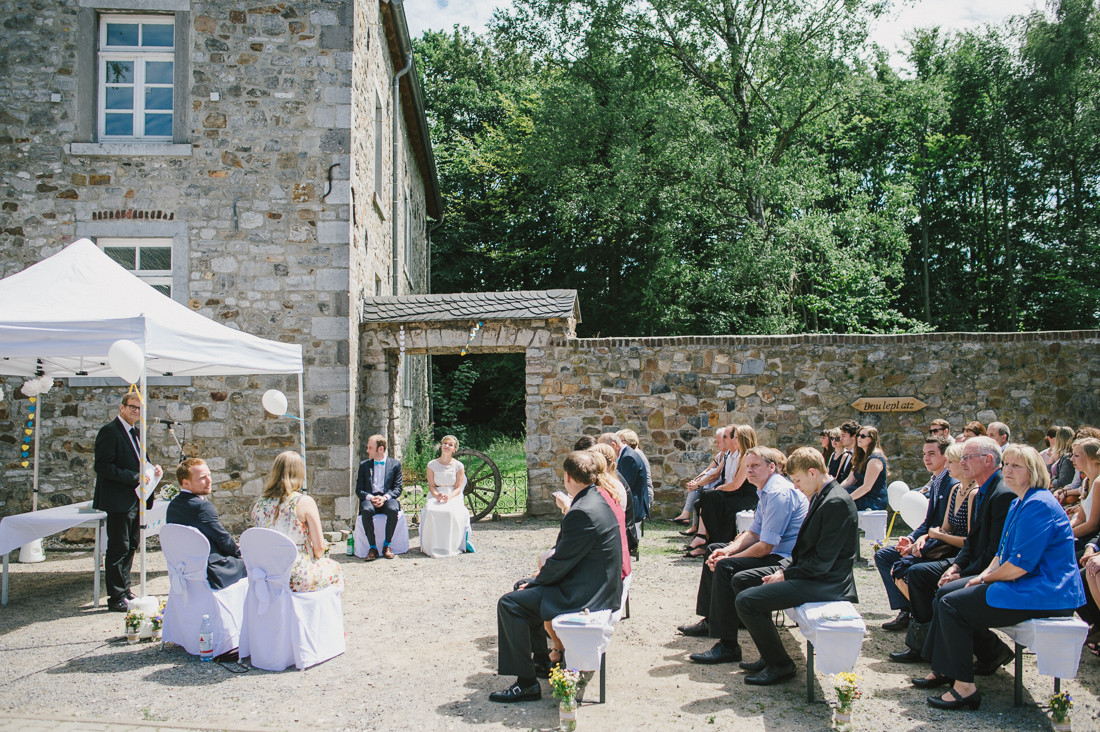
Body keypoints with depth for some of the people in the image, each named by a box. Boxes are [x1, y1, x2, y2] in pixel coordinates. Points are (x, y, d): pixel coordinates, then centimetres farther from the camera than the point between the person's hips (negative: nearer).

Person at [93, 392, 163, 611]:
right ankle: (116, 597, 4)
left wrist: (153, 468, 3)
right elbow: (103, 466, -19)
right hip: (119, 500, -9)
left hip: (135, 500, 9)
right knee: (118, 549, -4)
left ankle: (124, 590, 25)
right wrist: (135, 477, -22)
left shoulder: (136, 432, 15)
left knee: (131, 546, 15)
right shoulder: (109, 431, -11)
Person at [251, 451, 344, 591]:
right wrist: (313, 558, 12)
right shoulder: (304, 502, -14)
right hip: (298, 579, -5)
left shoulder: (259, 504, 0)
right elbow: (319, 547, -11)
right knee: (333, 567, 26)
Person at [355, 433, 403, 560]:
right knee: (366, 510, -34)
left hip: (387, 499, -1)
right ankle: (372, 548, -26)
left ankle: (387, 545, -19)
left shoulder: (395, 464, 10)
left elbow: (398, 488, 4)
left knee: (393, 509, -35)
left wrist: (385, 497, -16)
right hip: (369, 499, 1)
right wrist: (370, 497, -12)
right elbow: (359, 489, 9)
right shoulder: (364, 465, 15)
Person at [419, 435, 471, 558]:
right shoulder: (432, 465, 7)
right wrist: (438, 495, -18)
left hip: (453, 497, -1)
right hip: (436, 496, 1)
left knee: (453, 512, -36)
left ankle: (452, 547, -20)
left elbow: (458, 487, 1)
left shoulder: (458, 466, 4)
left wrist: (449, 496, -20)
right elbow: (431, 486, 4)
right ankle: (433, 547, -22)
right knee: (430, 512, -34)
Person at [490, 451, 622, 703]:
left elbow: (561, 562, -20)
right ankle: (540, 656, 34)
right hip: (599, 586, 11)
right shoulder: (596, 501, 8)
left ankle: (526, 682, -5)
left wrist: (535, 581, -3)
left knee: (509, 604, -11)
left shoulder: (582, 513, -25)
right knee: (524, 589, 23)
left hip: (585, 595, -11)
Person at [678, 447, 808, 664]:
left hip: (785, 559, -12)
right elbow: (754, 532, 13)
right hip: (773, 551, 12)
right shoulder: (766, 491, 11)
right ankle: (709, 621, 26)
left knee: (725, 567, -26)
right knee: (714, 551, 17)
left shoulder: (779, 493, -22)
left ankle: (728, 646, -21)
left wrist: (727, 559, -17)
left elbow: (765, 546, -25)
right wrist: (728, 550, -4)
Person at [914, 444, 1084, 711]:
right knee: (947, 592, 11)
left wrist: (987, 579, -8)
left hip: (1045, 594, -11)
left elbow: (1021, 564, -24)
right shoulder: (1018, 503, 14)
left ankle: (965, 687, -9)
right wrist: (984, 575, 2)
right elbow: (1003, 552, 19)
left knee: (952, 605, -14)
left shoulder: (1039, 505, -20)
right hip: (1025, 584, 11)